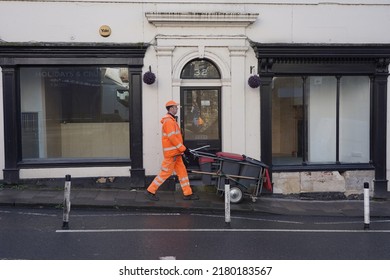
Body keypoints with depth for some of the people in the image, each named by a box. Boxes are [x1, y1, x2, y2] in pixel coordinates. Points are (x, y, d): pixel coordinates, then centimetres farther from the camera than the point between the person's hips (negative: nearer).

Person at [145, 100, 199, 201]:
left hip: (175, 152, 10)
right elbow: (172, 137, -23)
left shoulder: (172, 120, 17)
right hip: (171, 152, -10)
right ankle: (150, 191, 7)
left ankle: (188, 193, 13)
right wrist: (182, 148, -20)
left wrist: (181, 148, 18)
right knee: (166, 172, -3)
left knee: (182, 171, 9)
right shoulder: (168, 121, -16)